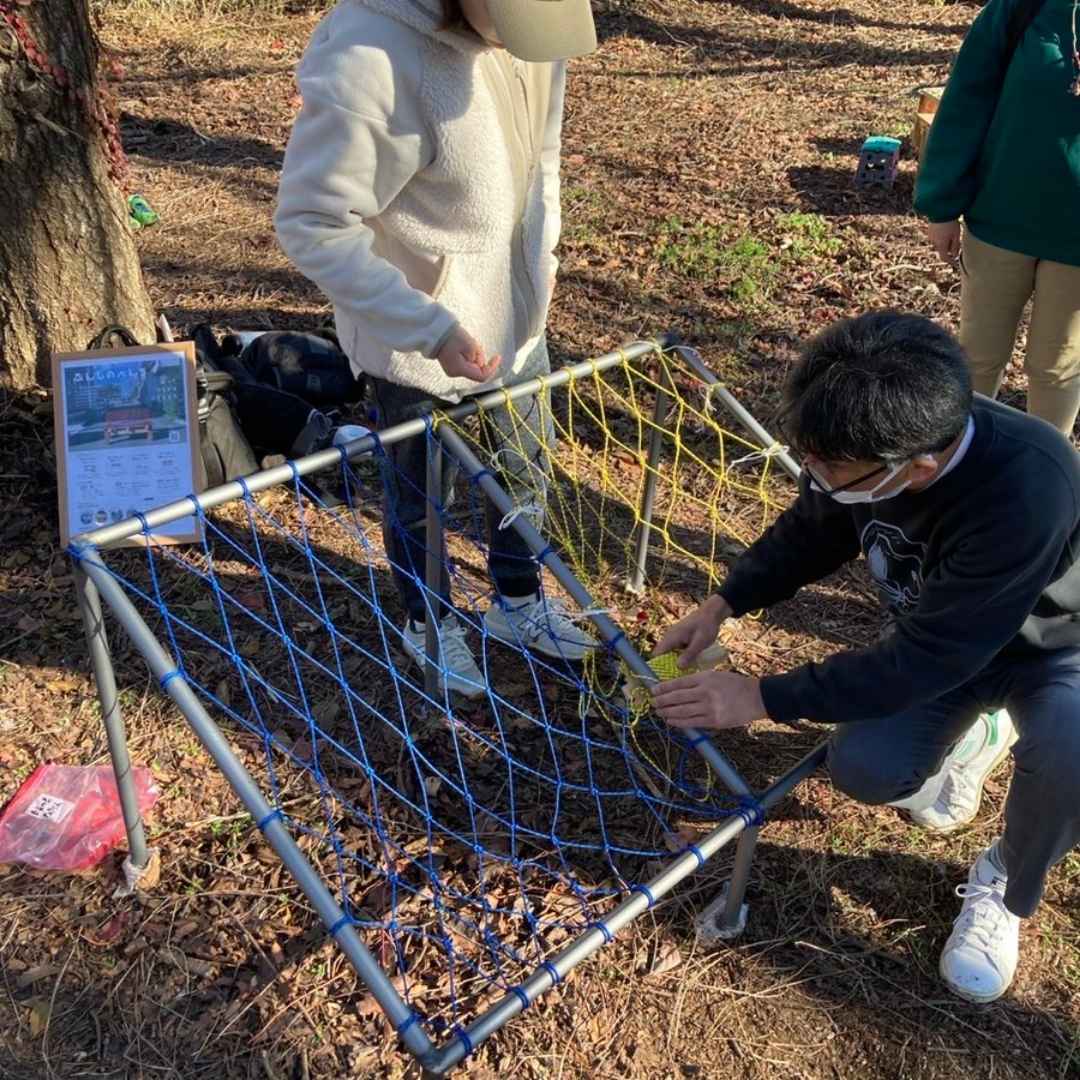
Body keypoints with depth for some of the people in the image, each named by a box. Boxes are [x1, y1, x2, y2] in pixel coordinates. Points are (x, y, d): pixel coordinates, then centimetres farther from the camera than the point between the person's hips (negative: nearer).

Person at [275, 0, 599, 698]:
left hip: (516, 308, 7)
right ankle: (431, 623, 43)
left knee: (527, 465, 22)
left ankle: (519, 601, 48)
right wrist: (431, 328, -29)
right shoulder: (369, 61, -31)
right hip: (419, 336, -6)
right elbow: (312, 224, -26)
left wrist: (543, 251, 12)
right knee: (420, 496, 15)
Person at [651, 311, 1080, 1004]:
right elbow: (811, 532, -2)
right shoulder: (859, 445, -25)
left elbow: (924, 660, -36)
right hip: (937, 631, 5)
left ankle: (1005, 888, 0)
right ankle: (972, 732, 18)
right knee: (863, 768, -17)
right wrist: (723, 605, -14)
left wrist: (763, 699, -34)